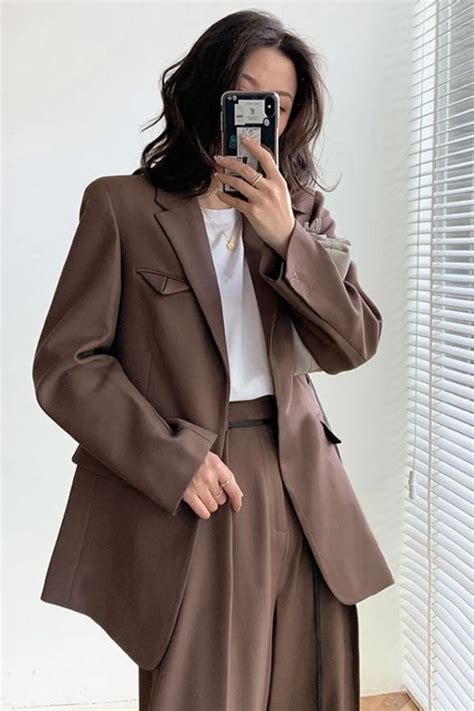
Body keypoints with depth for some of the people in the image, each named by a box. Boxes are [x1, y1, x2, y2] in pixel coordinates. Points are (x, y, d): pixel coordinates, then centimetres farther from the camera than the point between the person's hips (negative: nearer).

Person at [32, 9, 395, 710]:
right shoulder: (123, 205, 0)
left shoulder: (302, 213, 12)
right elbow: (65, 365, -5)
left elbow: (352, 347, 2)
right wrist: (175, 460, -15)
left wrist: (286, 239, -10)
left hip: (298, 494, 4)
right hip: (190, 494, -4)